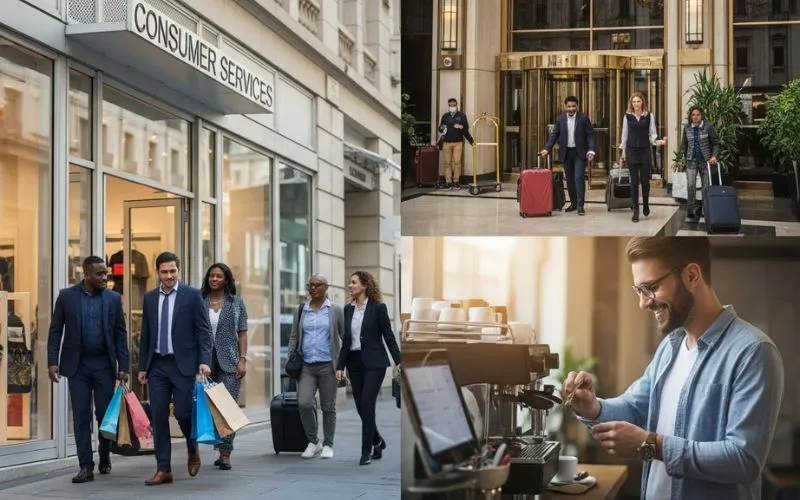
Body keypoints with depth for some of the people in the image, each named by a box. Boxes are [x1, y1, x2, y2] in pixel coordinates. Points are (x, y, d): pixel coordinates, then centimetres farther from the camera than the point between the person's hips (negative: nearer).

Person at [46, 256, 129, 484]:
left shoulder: (113, 298, 2)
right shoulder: (66, 296, 0)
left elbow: (120, 334, 3)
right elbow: (55, 331, 2)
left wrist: (123, 366, -2)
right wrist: (52, 361, -6)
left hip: (104, 363, 1)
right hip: (77, 364, -1)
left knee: (105, 413, 5)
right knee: (81, 416, 0)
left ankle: (104, 456, 28)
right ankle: (86, 467, 3)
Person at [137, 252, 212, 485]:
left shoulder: (192, 295, -3)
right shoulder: (149, 297, 9)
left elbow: (204, 331, -5)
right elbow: (145, 334, 13)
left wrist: (204, 361, -16)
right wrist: (142, 366, 10)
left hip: (183, 364, -4)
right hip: (157, 365, 4)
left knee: (183, 412, -6)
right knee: (158, 417, 1)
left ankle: (193, 450, 25)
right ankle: (163, 469, 6)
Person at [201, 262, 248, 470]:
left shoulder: (236, 302, 6)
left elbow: (242, 333, 5)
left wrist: (243, 359, -4)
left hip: (229, 362, -1)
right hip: (205, 361, 1)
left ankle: (225, 453, -4)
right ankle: (221, 451, 13)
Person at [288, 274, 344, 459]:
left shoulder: (335, 311, 2)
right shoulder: (301, 310, 10)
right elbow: (294, 337, 13)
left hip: (328, 365, -2)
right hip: (306, 366, 2)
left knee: (328, 406, 4)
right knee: (303, 403, -13)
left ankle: (328, 445, 17)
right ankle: (313, 442, 5)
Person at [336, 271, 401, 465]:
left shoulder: (378, 308, -5)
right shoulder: (348, 309, 9)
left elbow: (389, 336, -5)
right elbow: (346, 340, 11)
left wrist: (398, 361, -10)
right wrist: (340, 366, 6)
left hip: (374, 362, -5)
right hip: (354, 362, 5)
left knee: (367, 405, -12)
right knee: (361, 406, 6)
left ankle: (367, 450, -5)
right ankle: (377, 441, 28)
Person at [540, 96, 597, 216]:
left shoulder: (584, 118, -3)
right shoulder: (560, 119, 5)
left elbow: (590, 135, -4)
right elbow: (554, 135, 7)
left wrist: (591, 150, -15)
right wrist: (547, 149, -4)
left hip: (580, 152, -3)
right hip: (566, 153, 3)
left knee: (579, 177, -12)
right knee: (570, 179, 8)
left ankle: (580, 205, -11)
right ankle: (573, 203, 19)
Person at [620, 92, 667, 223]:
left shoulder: (649, 116, 3)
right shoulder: (627, 116, 4)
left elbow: (652, 133, 4)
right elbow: (625, 134, 9)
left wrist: (657, 141, -16)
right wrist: (623, 150, 8)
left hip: (645, 151, 0)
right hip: (632, 151, 0)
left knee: (645, 180, 2)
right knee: (634, 181, -1)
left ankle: (646, 205, 25)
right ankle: (635, 211, 3)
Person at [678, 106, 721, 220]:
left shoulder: (708, 127, -5)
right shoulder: (687, 128, 3)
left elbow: (716, 143, -1)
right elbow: (684, 144, 13)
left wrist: (714, 156, -13)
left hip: (705, 160, -1)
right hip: (691, 160, 1)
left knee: (706, 186, 6)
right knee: (690, 184, -14)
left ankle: (702, 209, 19)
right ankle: (691, 210, -9)